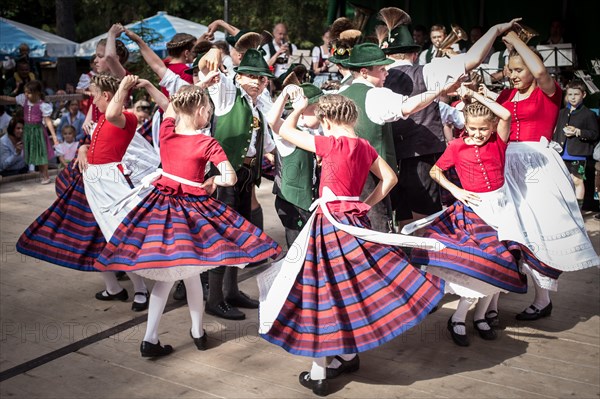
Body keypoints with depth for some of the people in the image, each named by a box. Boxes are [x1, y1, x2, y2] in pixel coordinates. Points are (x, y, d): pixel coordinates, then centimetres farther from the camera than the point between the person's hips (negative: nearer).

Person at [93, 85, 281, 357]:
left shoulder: (166, 131, -3)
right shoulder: (207, 143, -14)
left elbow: (170, 107, 18)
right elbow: (230, 178, -17)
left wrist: (192, 89, 23)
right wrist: (211, 181, 2)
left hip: (162, 203, 4)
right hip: (192, 208, -3)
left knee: (167, 274, 11)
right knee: (190, 272, 12)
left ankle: (150, 339, 10)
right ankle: (198, 333, 27)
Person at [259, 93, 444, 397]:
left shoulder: (331, 143, -12)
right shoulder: (366, 147, 7)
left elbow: (285, 131, -5)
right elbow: (390, 178, 16)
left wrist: (299, 108, 12)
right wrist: (367, 204, 13)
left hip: (330, 223, -7)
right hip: (354, 220, 7)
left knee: (324, 291, 1)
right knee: (350, 287, 19)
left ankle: (318, 374, 8)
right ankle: (348, 355, 31)